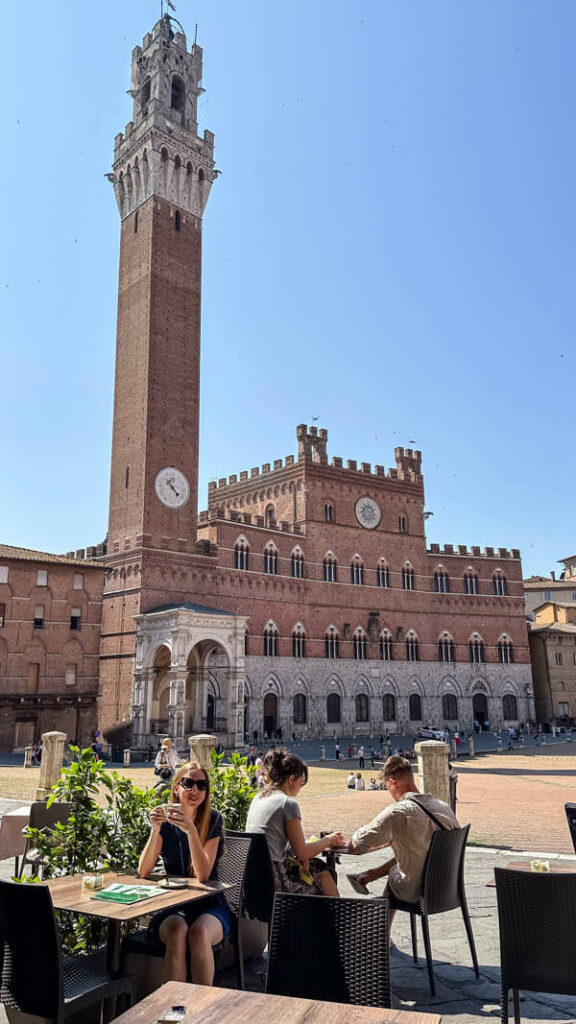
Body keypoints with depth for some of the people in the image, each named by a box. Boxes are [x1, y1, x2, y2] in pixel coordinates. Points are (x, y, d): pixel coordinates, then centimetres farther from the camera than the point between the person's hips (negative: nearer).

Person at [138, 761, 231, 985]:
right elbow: (143, 872, -9)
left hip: (209, 906, -1)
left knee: (199, 933, -32)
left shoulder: (213, 819, -6)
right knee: (178, 931, -31)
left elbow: (203, 875, -17)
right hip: (172, 907, 1)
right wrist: (155, 830, -23)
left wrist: (191, 831, -30)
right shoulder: (165, 820, 0)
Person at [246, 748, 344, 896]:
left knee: (317, 866, 18)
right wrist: (328, 841, 8)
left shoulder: (258, 799, 10)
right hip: (272, 881, -8)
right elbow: (302, 852, -9)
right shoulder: (288, 803, -13)